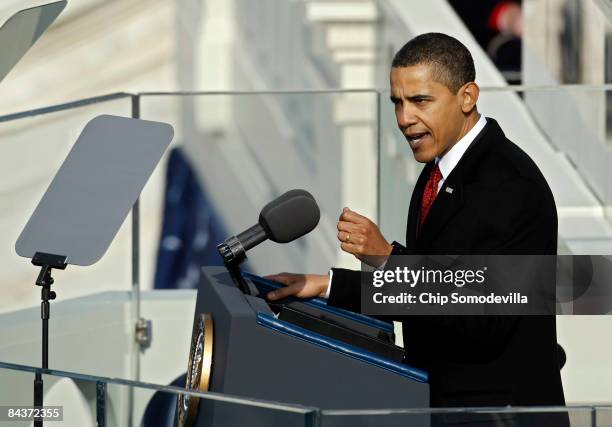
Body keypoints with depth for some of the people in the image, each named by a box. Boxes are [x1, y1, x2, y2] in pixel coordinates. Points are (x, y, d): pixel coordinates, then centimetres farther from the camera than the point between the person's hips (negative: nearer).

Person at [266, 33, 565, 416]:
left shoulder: (511, 184, -17)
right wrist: (326, 285, 6)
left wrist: (386, 256, -25)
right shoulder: (438, 173, 11)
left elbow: (485, 317, -23)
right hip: (439, 400, 8)